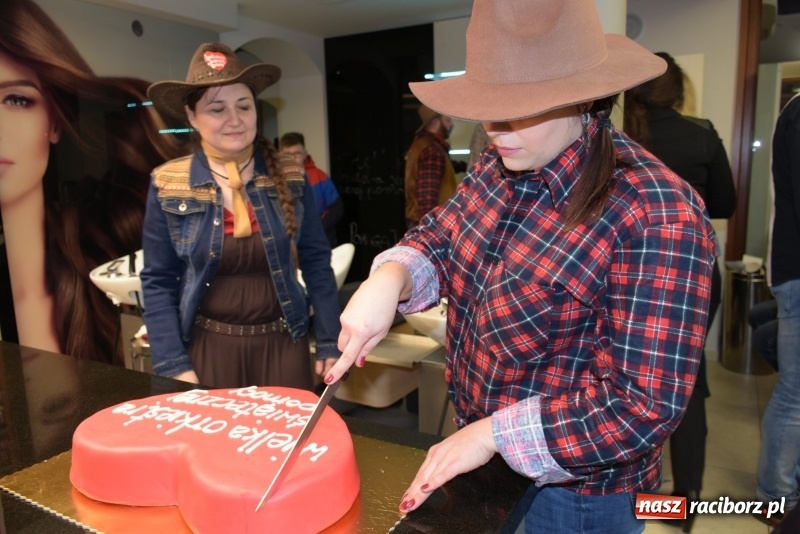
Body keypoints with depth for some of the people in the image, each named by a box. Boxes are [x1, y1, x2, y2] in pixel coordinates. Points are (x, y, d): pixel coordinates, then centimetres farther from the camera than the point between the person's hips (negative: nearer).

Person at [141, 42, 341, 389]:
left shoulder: (289, 178, -3)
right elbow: (158, 283, -2)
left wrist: (329, 342, -2)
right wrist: (174, 365, -8)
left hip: (282, 343, 1)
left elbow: (316, 263, 0)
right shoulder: (167, 187, -6)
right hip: (207, 346, 0)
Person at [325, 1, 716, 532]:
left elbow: (648, 404, -27)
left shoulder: (654, 215, -28)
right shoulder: (501, 166, -5)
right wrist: (389, 279, -19)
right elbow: (439, 238, 3)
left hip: (573, 488, -6)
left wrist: (492, 434, -23)